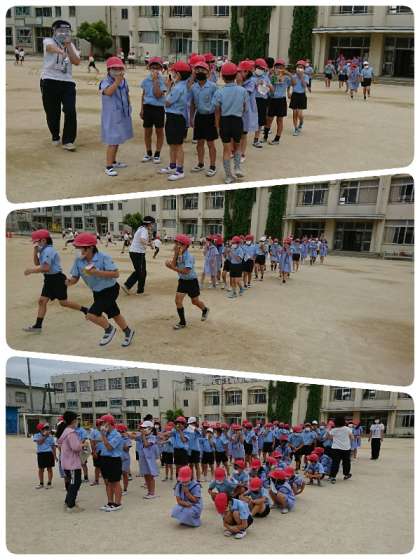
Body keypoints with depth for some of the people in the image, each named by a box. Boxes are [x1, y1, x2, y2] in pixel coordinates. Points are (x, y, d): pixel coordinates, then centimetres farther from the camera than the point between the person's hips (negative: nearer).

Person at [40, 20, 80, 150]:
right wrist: (60, 50, -49)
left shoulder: (71, 45, 14)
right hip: (50, 81, -3)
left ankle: (68, 140, -2)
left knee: (70, 111, -11)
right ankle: (55, 137, 27)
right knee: (52, 112, 4)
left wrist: (68, 45, -7)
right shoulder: (48, 41, 0)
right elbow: (51, 47, -26)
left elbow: (77, 62, -1)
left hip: (67, 82, 3)